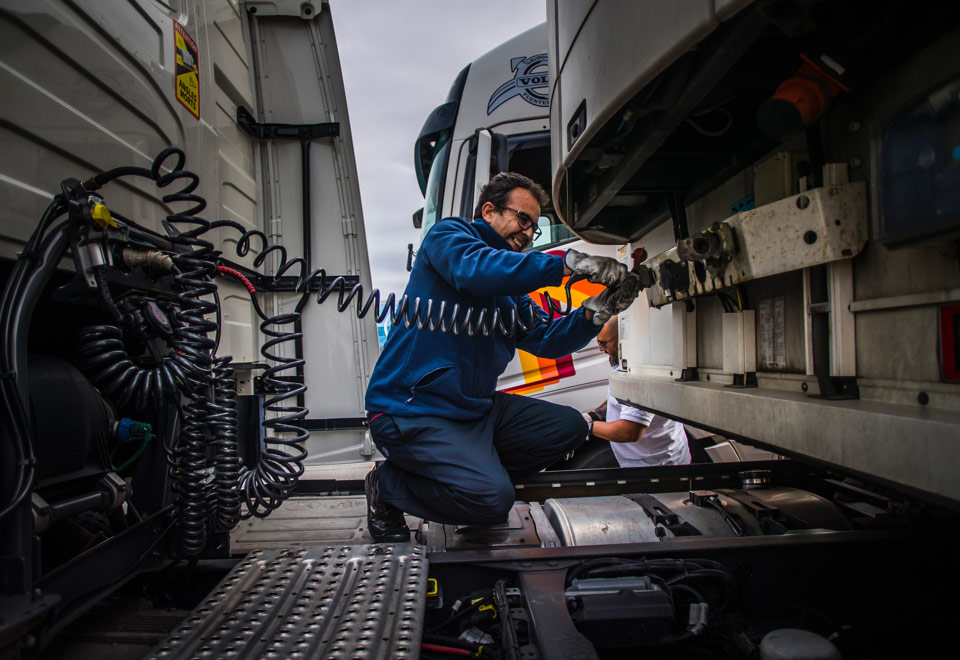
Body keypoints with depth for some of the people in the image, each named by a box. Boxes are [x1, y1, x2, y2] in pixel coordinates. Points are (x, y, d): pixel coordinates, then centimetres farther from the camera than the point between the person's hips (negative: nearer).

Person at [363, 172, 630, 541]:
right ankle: (389, 485, 1)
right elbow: (474, 269, -26)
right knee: (492, 498, -24)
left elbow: (544, 340, 13)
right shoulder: (448, 234, -3)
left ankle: (475, 470, 5)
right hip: (412, 410, -8)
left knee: (569, 426, 2)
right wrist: (568, 264, -31)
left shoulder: (511, 290, 20)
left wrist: (594, 316, -5)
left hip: (475, 407, 9)